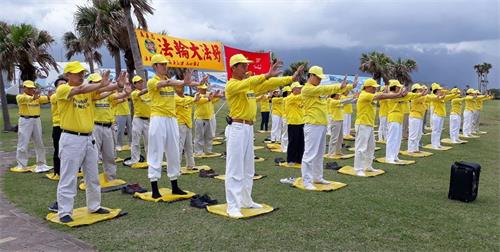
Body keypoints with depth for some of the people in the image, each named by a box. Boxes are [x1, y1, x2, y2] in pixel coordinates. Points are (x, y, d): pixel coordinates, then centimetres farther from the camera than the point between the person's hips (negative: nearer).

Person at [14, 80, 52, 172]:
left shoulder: (37, 97, 9)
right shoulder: (20, 97, -4)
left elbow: (45, 99, -10)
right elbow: (25, 99, -27)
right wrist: (33, 97, -49)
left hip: (36, 120, 5)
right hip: (25, 121, -5)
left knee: (39, 143, 10)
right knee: (23, 143, -1)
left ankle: (41, 164, 21)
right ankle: (21, 165, 7)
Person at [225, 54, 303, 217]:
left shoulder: (252, 84, 15)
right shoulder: (231, 85, -10)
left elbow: (270, 84, 10)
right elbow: (247, 83, -29)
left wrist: (292, 78, 2)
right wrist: (267, 75, -40)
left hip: (249, 128, 9)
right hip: (237, 128, -9)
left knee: (248, 168, 15)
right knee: (235, 168, -6)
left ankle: (246, 201, 26)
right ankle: (232, 206, -1)